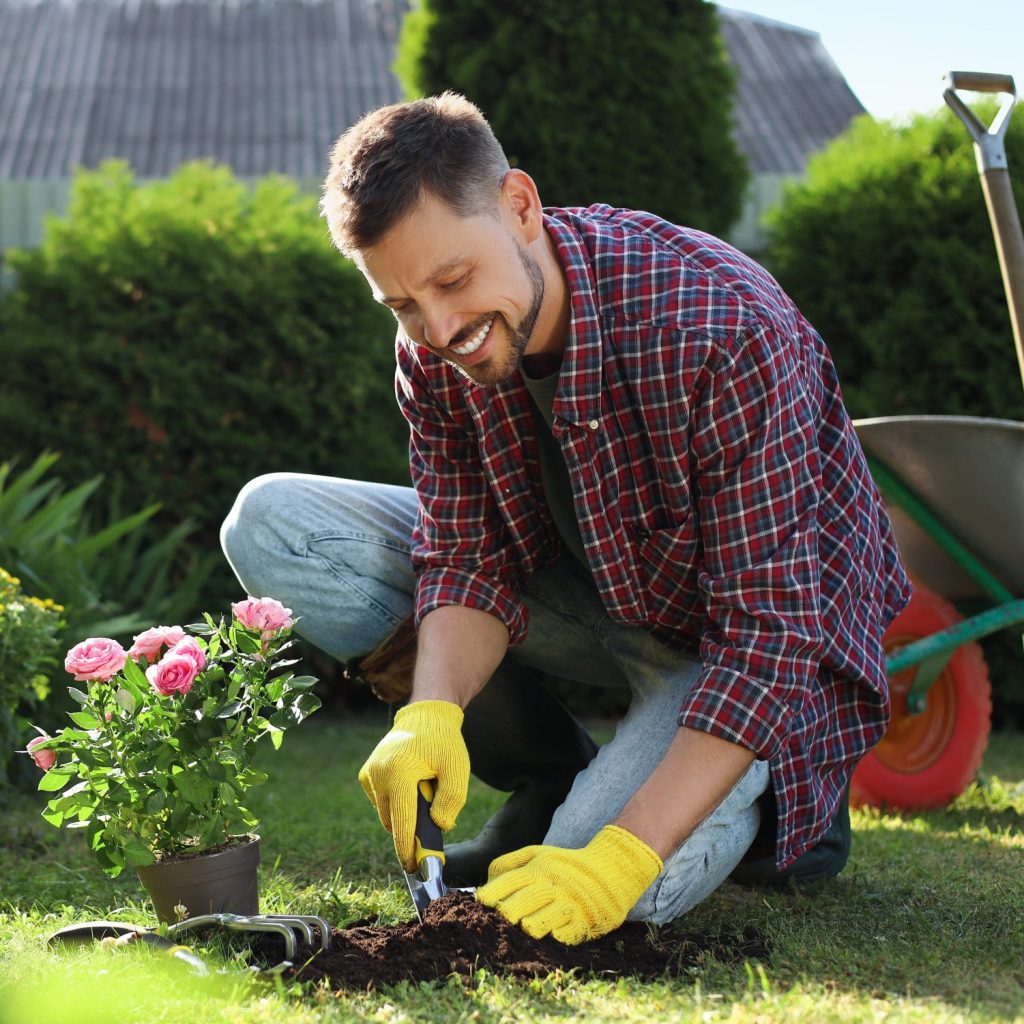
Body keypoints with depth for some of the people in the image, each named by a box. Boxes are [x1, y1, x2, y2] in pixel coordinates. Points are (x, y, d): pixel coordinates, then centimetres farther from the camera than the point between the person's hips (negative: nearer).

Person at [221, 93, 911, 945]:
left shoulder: (726, 333, -34)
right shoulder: (436, 350, -14)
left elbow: (767, 632, -34)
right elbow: (471, 559, -10)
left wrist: (624, 856, -42)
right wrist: (431, 716, -32)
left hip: (747, 631, -6)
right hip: (592, 587, 6)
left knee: (612, 892, -33)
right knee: (273, 525, -10)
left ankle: (774, 796, 4)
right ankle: (557, 785, 1)